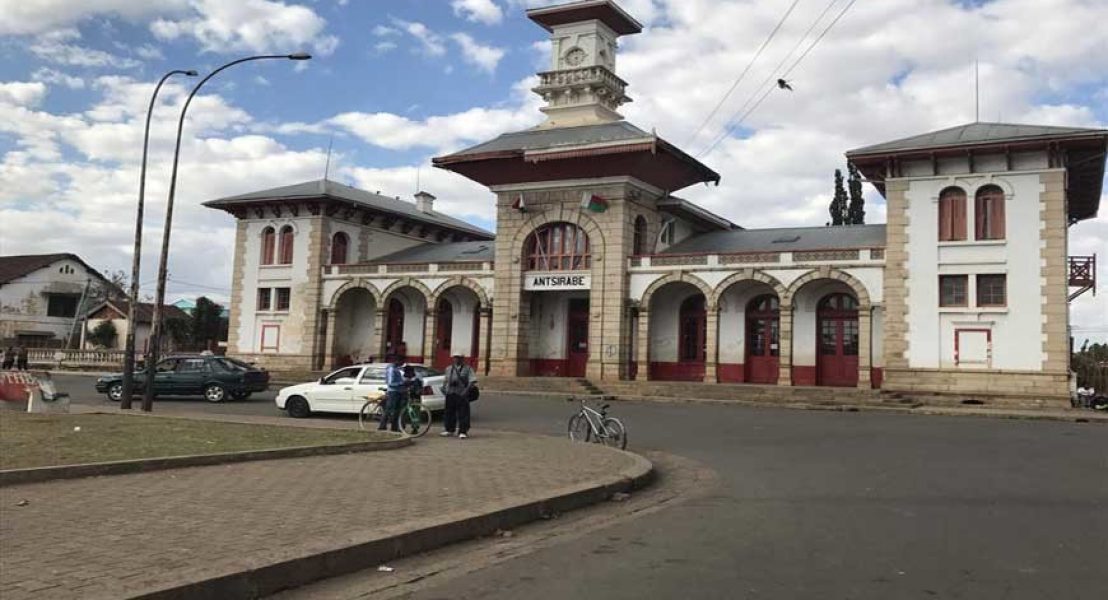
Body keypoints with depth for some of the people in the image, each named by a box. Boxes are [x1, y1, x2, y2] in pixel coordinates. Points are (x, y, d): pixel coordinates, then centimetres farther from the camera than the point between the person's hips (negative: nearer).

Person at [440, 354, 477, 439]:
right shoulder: (449, 369, 15)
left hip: (461, 394, -4)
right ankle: (449, 430, 22)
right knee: (449, 413, 10)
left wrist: (466, 390, -16)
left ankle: (463, 432, 1)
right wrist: (444, 389, 10)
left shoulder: (467, 369, 0)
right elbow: (445, 380, 24)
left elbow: (473, 381, -6)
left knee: (463, 414, -4)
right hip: (450, 394, 4)